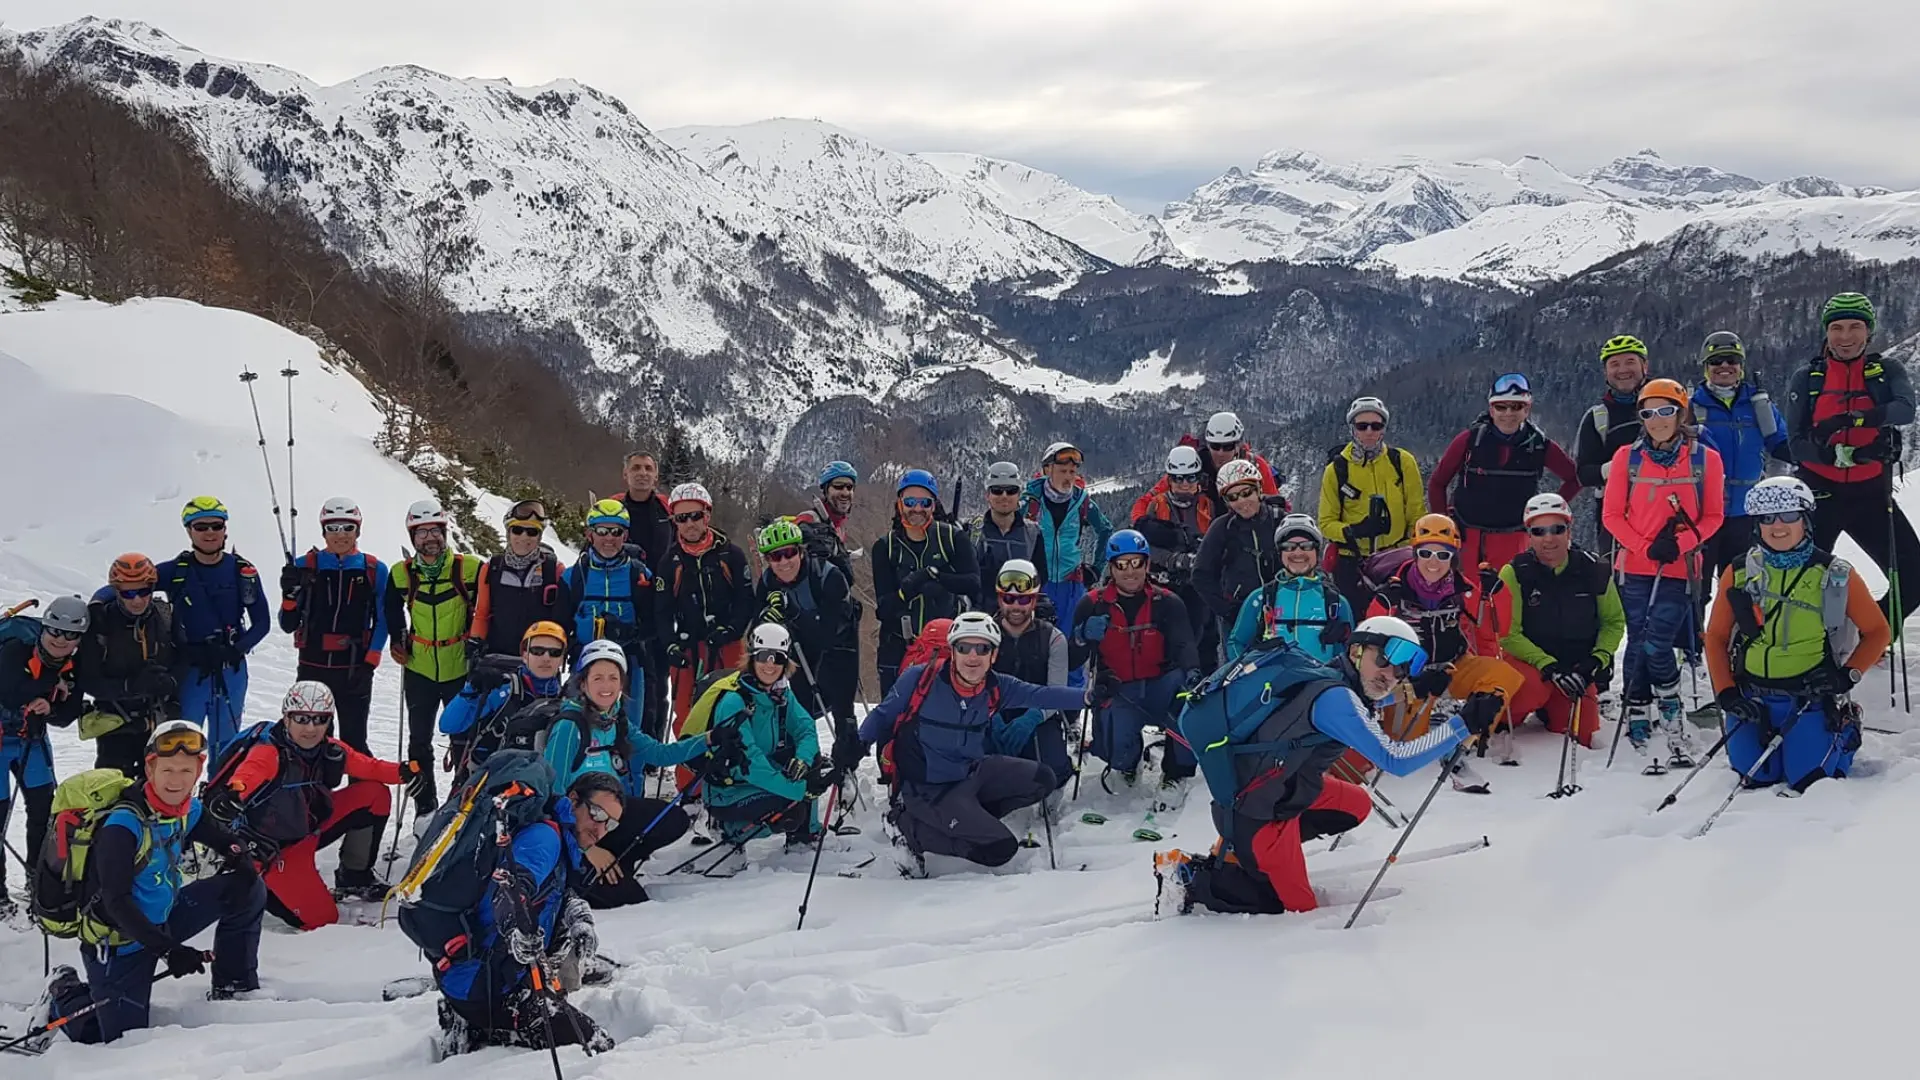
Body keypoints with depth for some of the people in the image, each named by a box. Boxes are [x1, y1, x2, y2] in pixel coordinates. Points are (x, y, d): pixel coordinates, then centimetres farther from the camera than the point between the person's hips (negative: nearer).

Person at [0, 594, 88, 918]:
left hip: (33, 741, 5)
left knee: (46, 807, 4)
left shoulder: (74, 670, -6)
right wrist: (52, 687, -25)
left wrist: (49, 708, -28)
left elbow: (66, 717, -7)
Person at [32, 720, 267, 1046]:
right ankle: (65, 998, 22)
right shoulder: (123, 825, -26)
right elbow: (116, 901, -31)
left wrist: (239, 856, -14)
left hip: (161, 918, 7)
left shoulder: (187, 810, -4)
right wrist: (167, 949, -37)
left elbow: (224, 839, 12)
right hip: (118, 939, -7)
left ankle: (233, 988, 11)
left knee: (248, 890, -4)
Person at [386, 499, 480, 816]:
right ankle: (425, 809, 19)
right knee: (419, 741, 9)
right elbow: (393, 609, 16)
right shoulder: (402, 574, -1)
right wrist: (398, 640, 6)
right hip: (419, 669, 2)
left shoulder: (470, 568, -9)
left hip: (460, 668, -2)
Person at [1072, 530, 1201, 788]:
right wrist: (1084, 634, -22)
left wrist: (1191, 671, -32)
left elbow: (1183, 644, -9)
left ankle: (1177, 772, -13)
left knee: (1188, 687, -33)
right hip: (1116, 694, -1)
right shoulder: (1092, 605, 4)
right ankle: (1128, 762, 15)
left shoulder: (1167, 604, 4)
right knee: (1117, 748, -30)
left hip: (1158, 690, 1)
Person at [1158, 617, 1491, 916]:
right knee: (1298, 908, 4)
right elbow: (1395, 760, -30)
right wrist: (1465, 725, -28)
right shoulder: (1335, 698, -26)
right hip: (1254, 814, -9)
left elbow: (1370, 701, 29)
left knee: (1357, 805, 22)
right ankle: (1196, 880, 6)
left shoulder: (1330, 679, 2)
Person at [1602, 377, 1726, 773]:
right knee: (1638, 645, 2)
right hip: (1635, 568, 2)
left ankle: (1673, 721, 2)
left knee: (1656, 645, -15)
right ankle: (1640, 731, 11)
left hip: (1679, 569, -2)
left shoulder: (1705, 459, 1)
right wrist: (1646, 547, -11)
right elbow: (1612, 514, 3)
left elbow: (1713, 516, 4)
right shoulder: (1628, 457, 3)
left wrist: (1681, 543, -13)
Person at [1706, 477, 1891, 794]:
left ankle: (1844, 733, 24)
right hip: (1752, 699, 2)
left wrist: (1849, 675, -10)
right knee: (1758, 778, -1)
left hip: (1811, 699, -2)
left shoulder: (1835, 575, -5)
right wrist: (1725, 693, -5)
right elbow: (1716, 637, 6)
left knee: (1808, 782, -7)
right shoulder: (1739, 574, 0)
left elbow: (1878, 631, 4)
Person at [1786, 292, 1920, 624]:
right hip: (1819, 490, -1)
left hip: (1870, 492, 1)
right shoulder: (1807, 377, 4)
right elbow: (1796, 442, -4)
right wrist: (1832, 454, -26)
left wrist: (1850, 420, -31)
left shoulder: (1887, 370, 6)